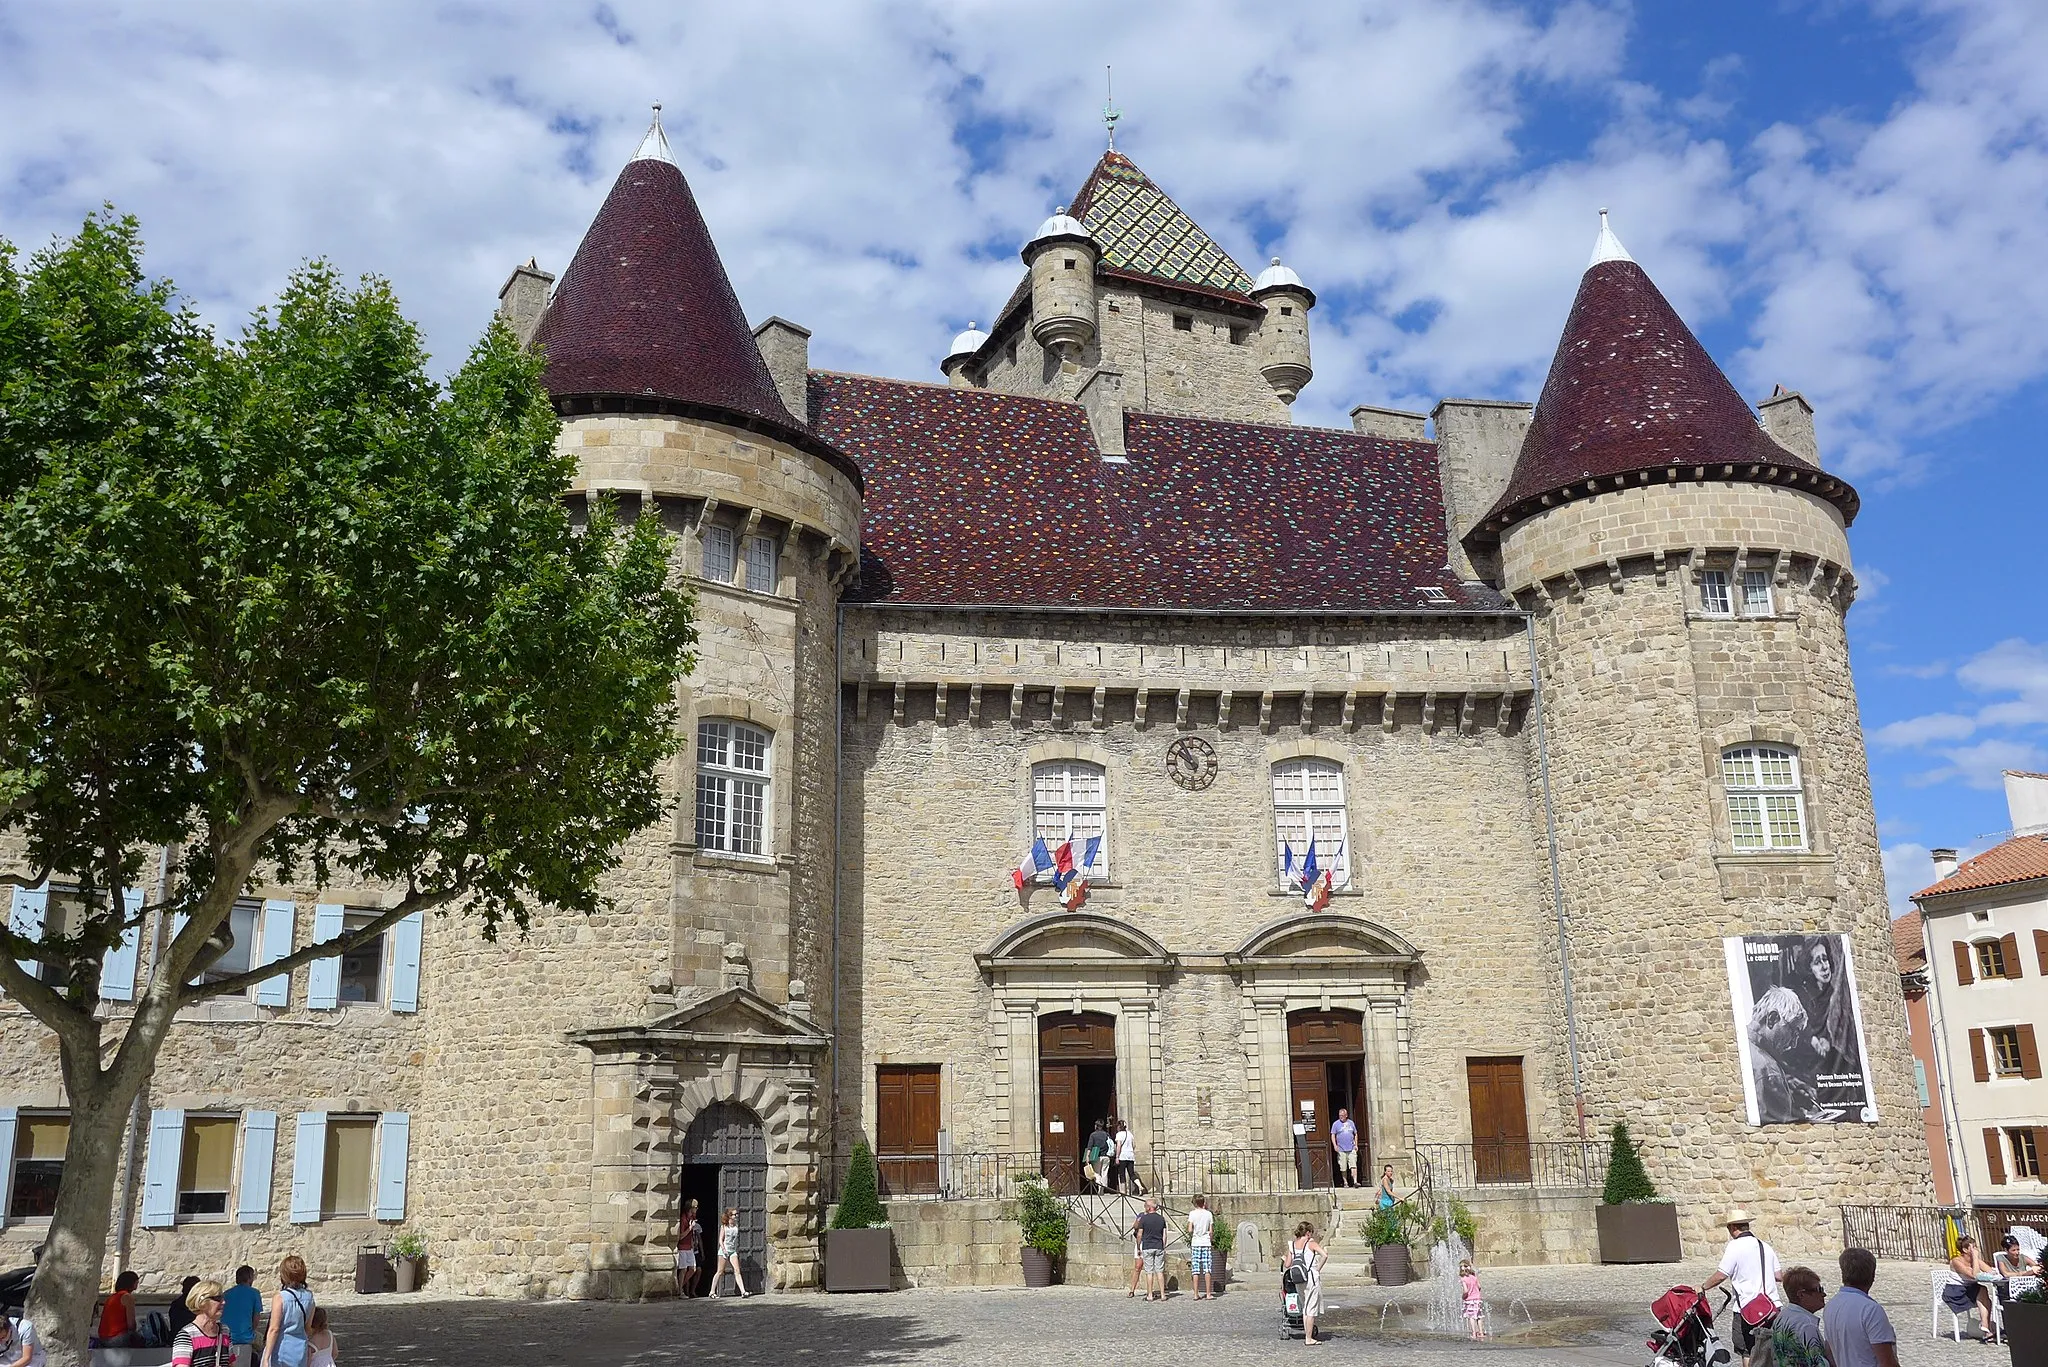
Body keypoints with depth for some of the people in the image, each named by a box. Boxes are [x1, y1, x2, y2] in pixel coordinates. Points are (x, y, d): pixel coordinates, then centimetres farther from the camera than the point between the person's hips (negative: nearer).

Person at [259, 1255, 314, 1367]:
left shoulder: (279, 1298, -13)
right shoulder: (309, 1297, 3)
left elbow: (274, 1329, -15)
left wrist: (266, 1358, -13)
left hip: (280, 1349, -5)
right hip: (300, 1350, 5)